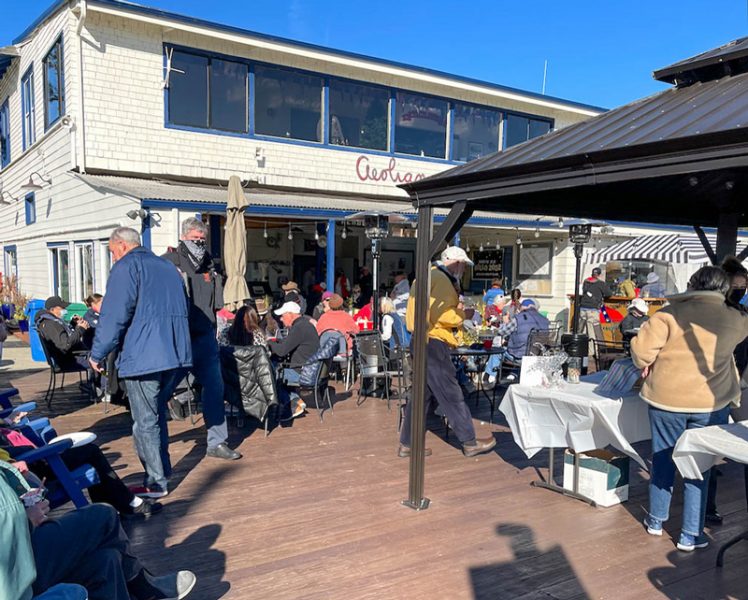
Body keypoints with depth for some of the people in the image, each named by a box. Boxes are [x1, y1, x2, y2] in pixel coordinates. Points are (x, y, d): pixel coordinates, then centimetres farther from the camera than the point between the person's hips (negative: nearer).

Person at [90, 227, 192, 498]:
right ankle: (162, 471, 28)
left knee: (145, 422, 2)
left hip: (143, 356, -8)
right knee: (157, 413, 21)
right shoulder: (168, 267, 20)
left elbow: (114, 315, -11)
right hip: (176, 354, 8)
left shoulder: (126, 266, -4)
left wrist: (97, 353, -1)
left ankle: (156, 483, 9)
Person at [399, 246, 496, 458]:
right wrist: (464, 314, -6)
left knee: (422, 394, 13)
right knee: (451, 394, -1)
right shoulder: (441, 279, -14)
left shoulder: (429, 276, 18)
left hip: (424, 343, 10)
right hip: (433, 343, -10)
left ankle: (407, 444, 18)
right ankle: (470, 442, 9)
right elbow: (440, 316, -22)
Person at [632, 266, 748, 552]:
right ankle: (690, 535, 18)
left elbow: (642, 348, -16)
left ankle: (656, 520, 30)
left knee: (662, 460, 15)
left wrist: (646, 365, 4)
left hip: (666, 399, -1)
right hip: (710, 403, 1)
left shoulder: (671, 312, -9)